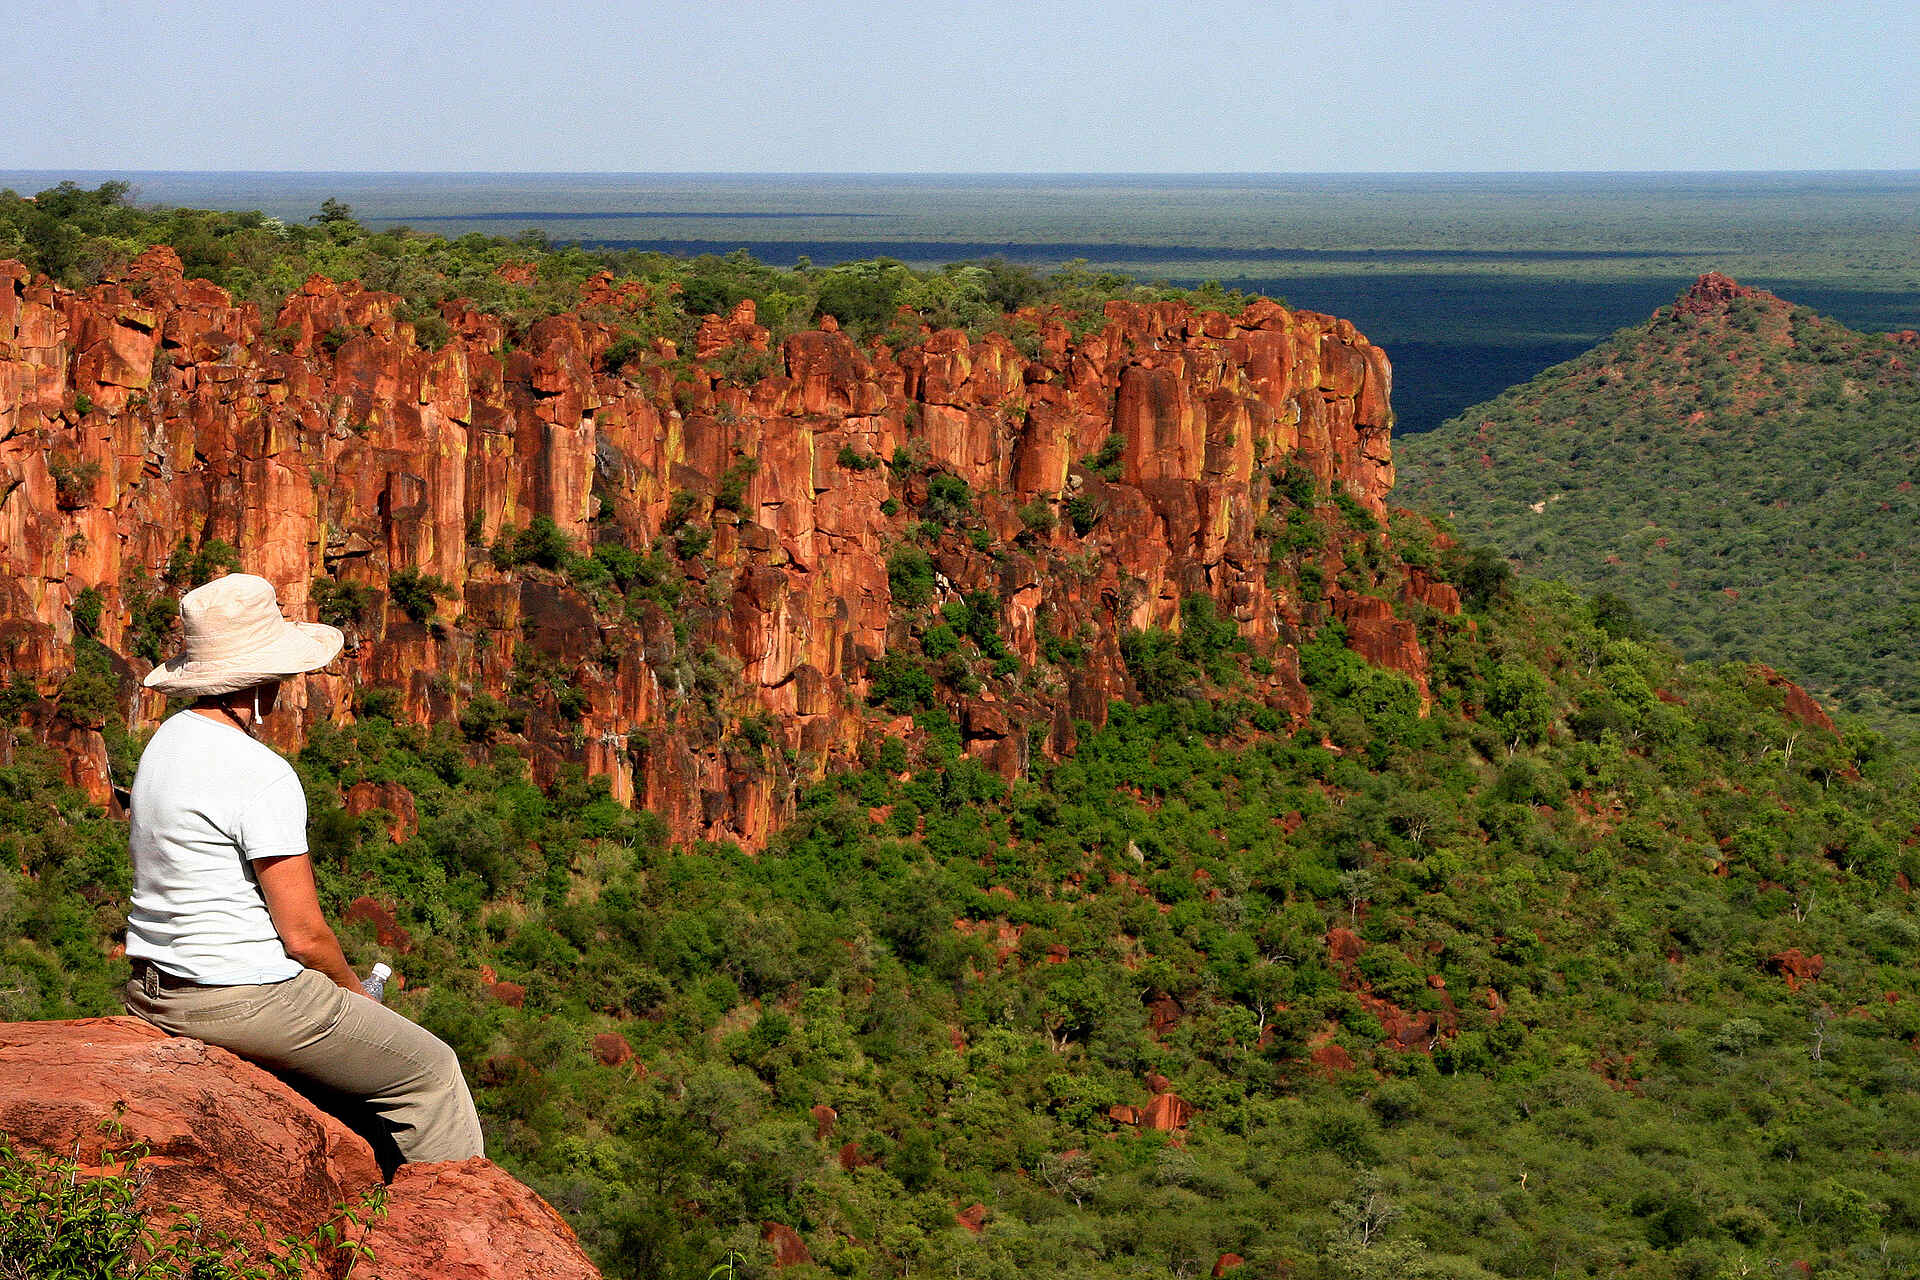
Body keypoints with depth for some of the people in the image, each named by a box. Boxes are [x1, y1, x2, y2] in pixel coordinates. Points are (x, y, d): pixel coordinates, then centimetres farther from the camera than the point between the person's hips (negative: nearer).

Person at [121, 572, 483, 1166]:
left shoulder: (168, 740, 7)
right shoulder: (264, 776, -21)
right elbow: (304, 934, -20)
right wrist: (352, 987, 2)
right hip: (244, 999, -10)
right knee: (429, 1070, 7)